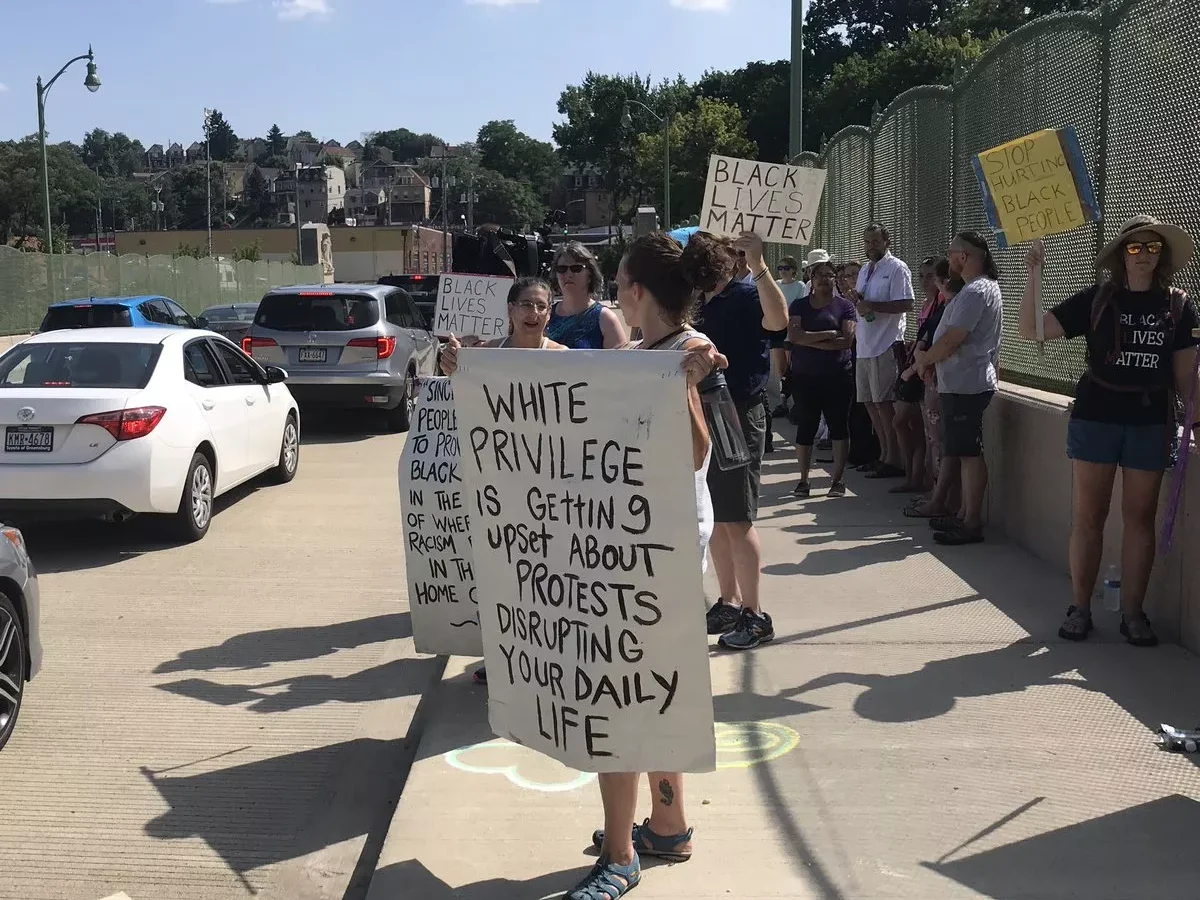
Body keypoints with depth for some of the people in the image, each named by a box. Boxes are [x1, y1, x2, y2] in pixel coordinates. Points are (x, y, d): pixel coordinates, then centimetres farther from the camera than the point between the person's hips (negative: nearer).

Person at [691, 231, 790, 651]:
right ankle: (729, 602, 23)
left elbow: (778, 320, -34)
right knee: (714, 518, 12)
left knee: (736, 520, -6)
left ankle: (755, 615, 3)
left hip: (739, 416, -7)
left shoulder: (745, 297, -12)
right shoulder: (698, 305, 9)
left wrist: (758, 265, -41)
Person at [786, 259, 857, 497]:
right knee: (805, 427, 3)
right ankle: (803, 480, 10)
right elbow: (793, 335, -9)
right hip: (804, 377, 1)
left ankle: (838, 479, 9)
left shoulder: (845, 306, 2)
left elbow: (847, 340, -10)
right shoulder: (799, 306, 6)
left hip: (838, 376, -1)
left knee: (839, 425, 2)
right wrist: (828, 334, -14)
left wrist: (809, 340, -12)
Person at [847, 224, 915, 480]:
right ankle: (885, 455, 21)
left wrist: (871, 305, -18)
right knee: (870, 402, 11)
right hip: (864, 345, 9)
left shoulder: (897, 269, -7)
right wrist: (857, 300, 3)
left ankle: (894, 460, 1)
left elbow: (906, 304, -17)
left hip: (885, 346, -9)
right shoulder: (865, 271, 19)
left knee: (883, 403, -7)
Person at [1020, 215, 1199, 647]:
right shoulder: (1097, 299, -1)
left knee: (1139, 518, 6)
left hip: (1151, 424, 1)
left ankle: (1132, 612, 13)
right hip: (1095, 418, -1)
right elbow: (1032, 329, -6)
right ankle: (1079, 607, 12)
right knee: (1087, 517, 3)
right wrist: (1034, 275, -15)